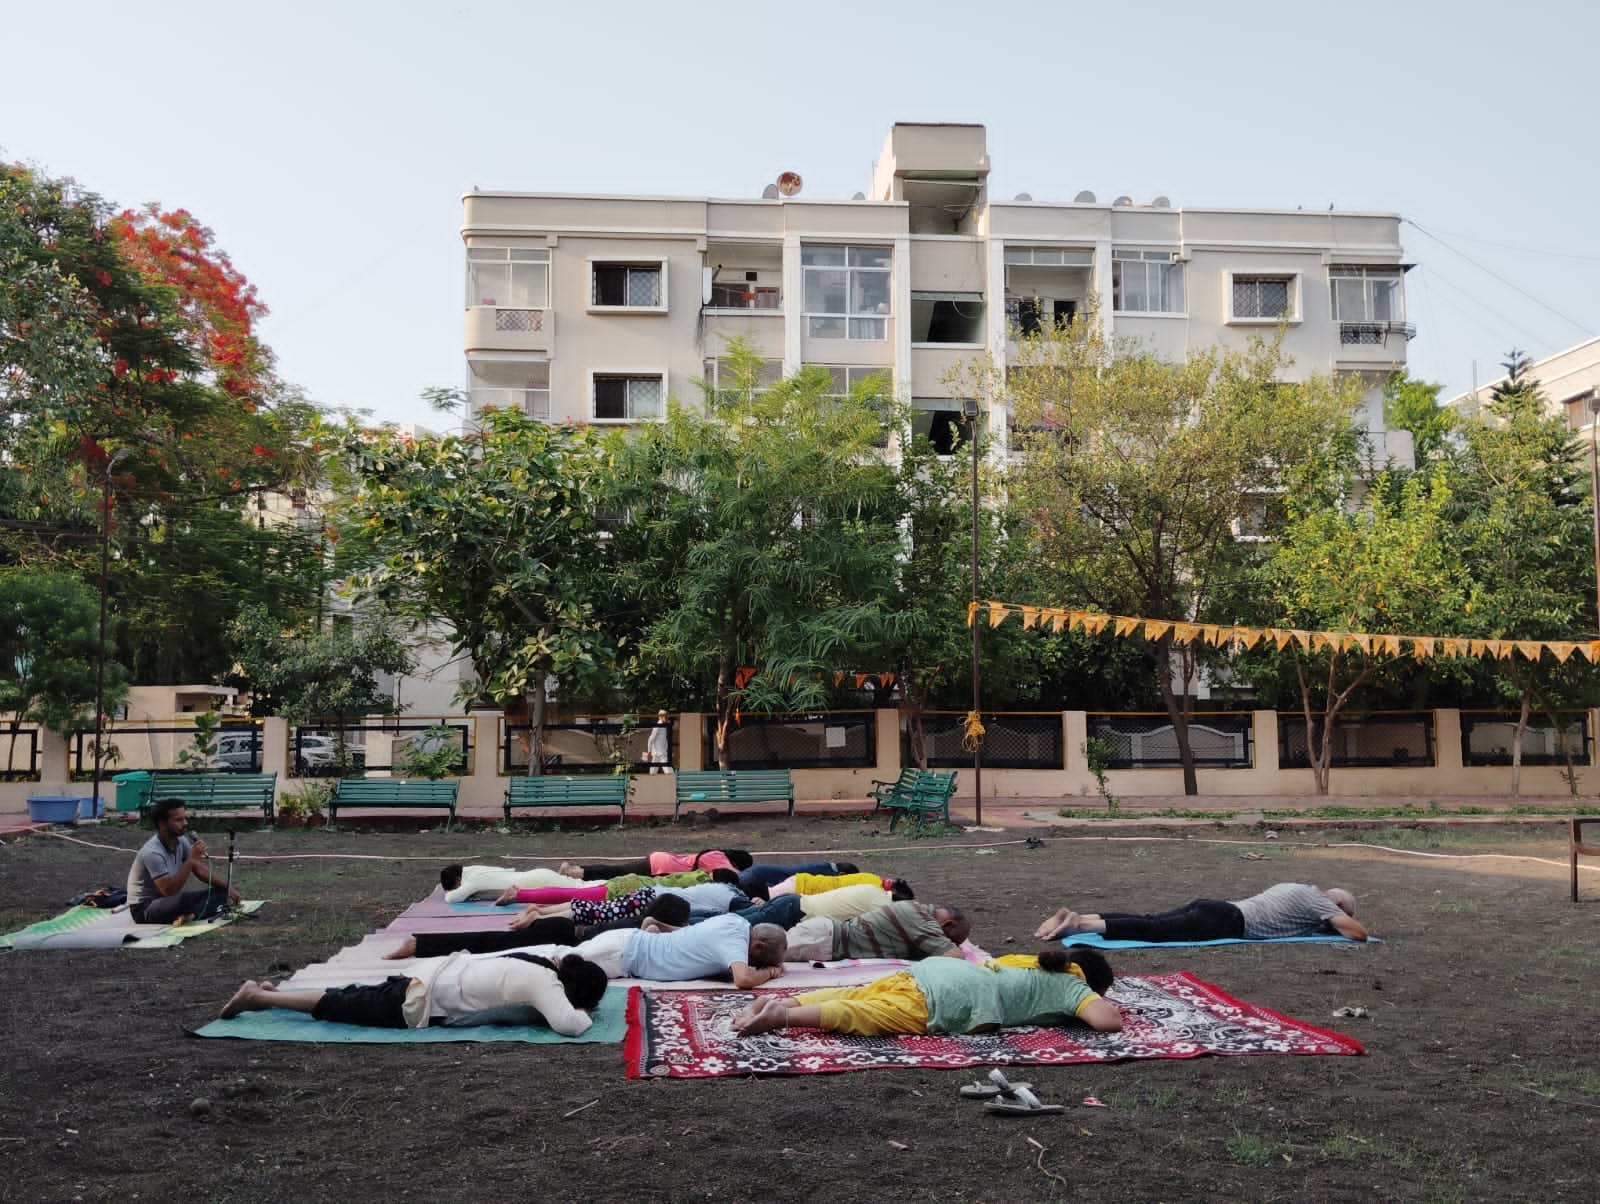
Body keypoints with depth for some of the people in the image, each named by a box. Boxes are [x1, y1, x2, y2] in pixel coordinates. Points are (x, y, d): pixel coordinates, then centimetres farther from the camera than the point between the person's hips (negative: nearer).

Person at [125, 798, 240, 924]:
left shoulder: (181, 841, -2)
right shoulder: (152, 853, -26)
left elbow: (200, 870, 7)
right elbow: (169, 890, -32)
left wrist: (227, 887, -5)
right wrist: (191, 859, -34)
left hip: (172, 900, 9)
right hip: (145, 909, -9)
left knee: (223, 891, -7)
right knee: (184, 900, -41)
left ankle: (190, 914, -27)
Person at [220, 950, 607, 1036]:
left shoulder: (545, 965, 1)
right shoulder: (545, 983, -24)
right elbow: (571, 1025, -38)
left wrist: (571, 1009, 9)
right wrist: (583, 1015, -14)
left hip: (438, 974, 8)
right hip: (417, 1003, -8)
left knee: (353, 998, 25)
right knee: (337, 1006, 8)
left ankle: (270, 991, 36)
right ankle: (257, 996, 21)